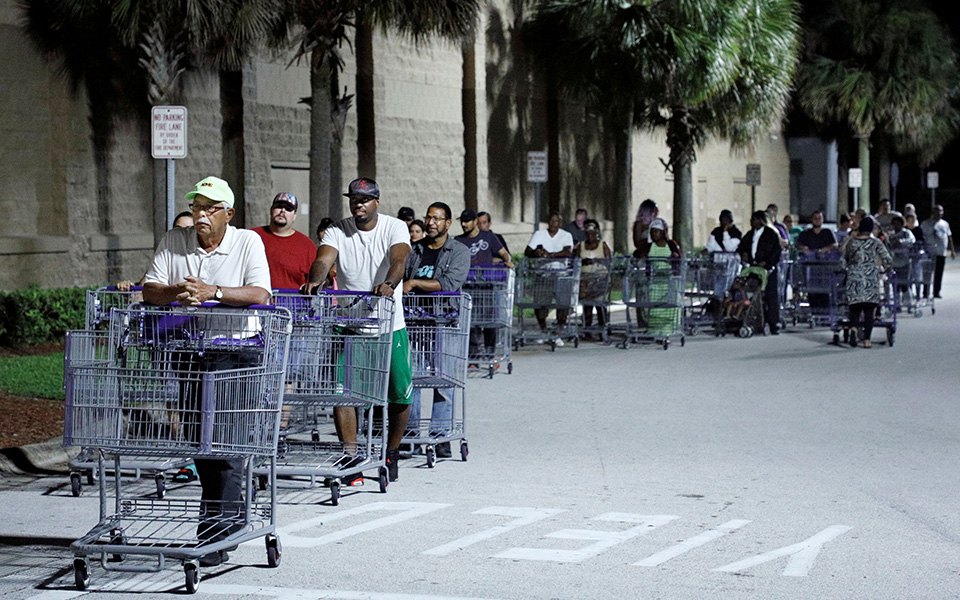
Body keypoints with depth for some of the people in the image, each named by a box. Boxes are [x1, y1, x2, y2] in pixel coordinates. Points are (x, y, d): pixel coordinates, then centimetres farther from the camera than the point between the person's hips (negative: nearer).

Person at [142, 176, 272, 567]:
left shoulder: (248, 243, -1)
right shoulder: (173, 242, 9)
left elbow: (260, 294, -13)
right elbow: (150, 291, 3)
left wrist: (212, 292, -24)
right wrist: (176, 293, -19)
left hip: (231, 351, -5)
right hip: (186, 351, 5)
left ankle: (215, 537, -10)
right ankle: (230, 516, 27)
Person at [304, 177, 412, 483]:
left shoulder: (395, 228, -2)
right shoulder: (338, 232, 3)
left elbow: (398, 260, -21)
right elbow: (323, 259, -15)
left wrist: (389, 284, -42)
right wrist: (314, 281, -38)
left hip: (390, 324, -1)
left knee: (400, 395, 3)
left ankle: (392, 453, 24)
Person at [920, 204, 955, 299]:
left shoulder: (945, 224, 15)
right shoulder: (925, 224, 2)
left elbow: (949, 238, 20)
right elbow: (921, 237, 0)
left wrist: (952, 251, 17)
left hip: (942, 253, 4)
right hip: (929, 252, -4)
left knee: (939, 274, 6)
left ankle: (936, 292, 14)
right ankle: (926, 293, -1)